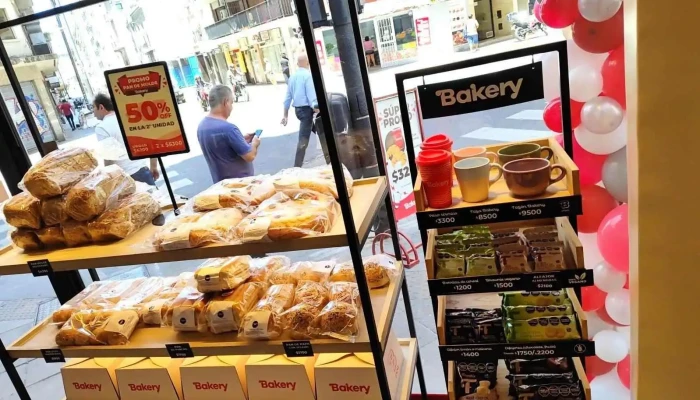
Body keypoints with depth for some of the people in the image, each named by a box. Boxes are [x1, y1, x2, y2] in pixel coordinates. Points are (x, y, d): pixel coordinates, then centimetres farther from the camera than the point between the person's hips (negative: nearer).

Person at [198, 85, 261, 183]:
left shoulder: (201, 126, 0)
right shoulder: (228, 128, -27)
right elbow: (250, 156, -22)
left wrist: (241, 140, 11)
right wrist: (254, 144, -3)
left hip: (221, 182, 8)